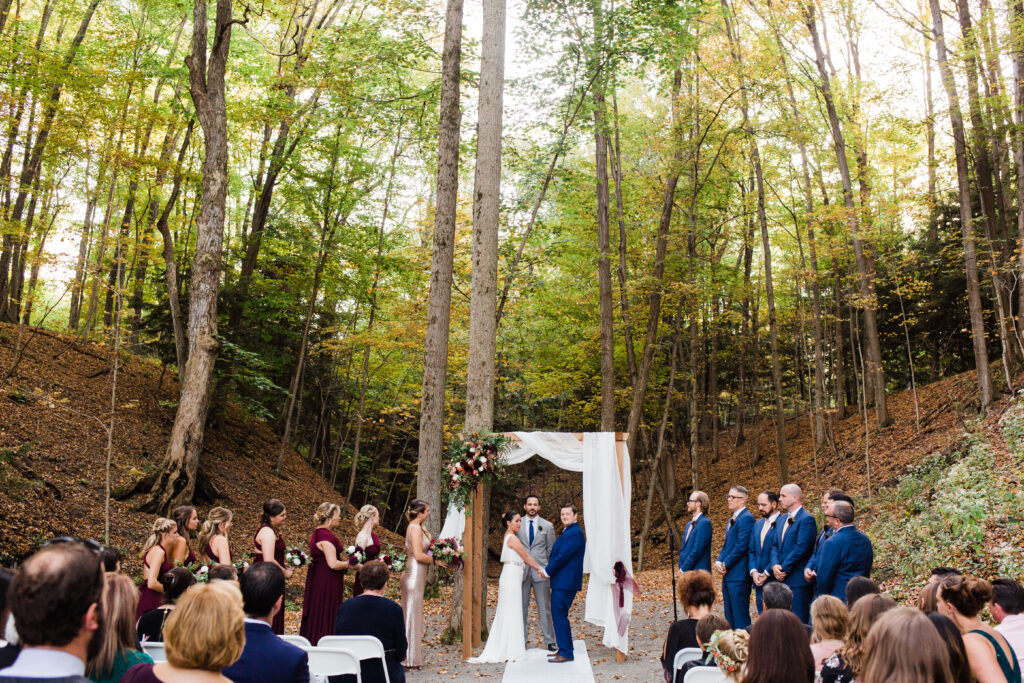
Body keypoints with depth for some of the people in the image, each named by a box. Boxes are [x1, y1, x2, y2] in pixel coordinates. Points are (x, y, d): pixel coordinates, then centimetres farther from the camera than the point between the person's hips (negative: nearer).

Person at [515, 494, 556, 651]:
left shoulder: (547, 526, 6)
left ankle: (549, 641, 12)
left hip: (541, 572, -1)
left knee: (545, 608, 3)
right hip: (522, 571, 1)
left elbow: (551, 549, 10)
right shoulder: (518, 525, 6)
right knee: (521, 607, 6)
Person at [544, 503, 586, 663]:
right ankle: (563, 649, 26)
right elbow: (557, 554, 21)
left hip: (566, 583, -11)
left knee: (560, 616, -7)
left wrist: (547, 571, -10)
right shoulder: (567, 532, 17)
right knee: (558, 615, 16)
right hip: (561, 582, 11)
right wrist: (548, 567, 7)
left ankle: (566, 653, 0)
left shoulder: (575, 533, -17)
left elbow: (563, 556, -20)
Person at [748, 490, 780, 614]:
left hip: (775, 580, -7)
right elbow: (751, 550, 14)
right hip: (759, 581, 7)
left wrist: (766, 573, -13)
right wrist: (753, 571, -1)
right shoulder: (757, 524, 16)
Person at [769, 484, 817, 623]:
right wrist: (775, 565, -3)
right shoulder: (782, 520, 18)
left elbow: (801, 549, -16)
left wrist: (784, 569, -13)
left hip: (798, 580, -8)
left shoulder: (807, 519, -9)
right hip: (781, 579, 8)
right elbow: (775, 546, 15)